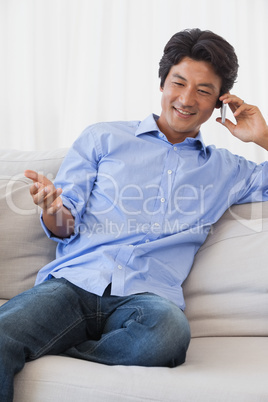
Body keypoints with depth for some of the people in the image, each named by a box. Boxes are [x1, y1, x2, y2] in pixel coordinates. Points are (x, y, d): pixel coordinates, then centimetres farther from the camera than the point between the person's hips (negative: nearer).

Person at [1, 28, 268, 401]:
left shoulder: (225, 170, 23)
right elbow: (65, 228, 13)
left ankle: (53, 356, -17)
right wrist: (54, 212, -11)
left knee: (169, 329, -38)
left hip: (147, 296, 2)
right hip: (73, 281, -1)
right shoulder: (103, 138, 18)